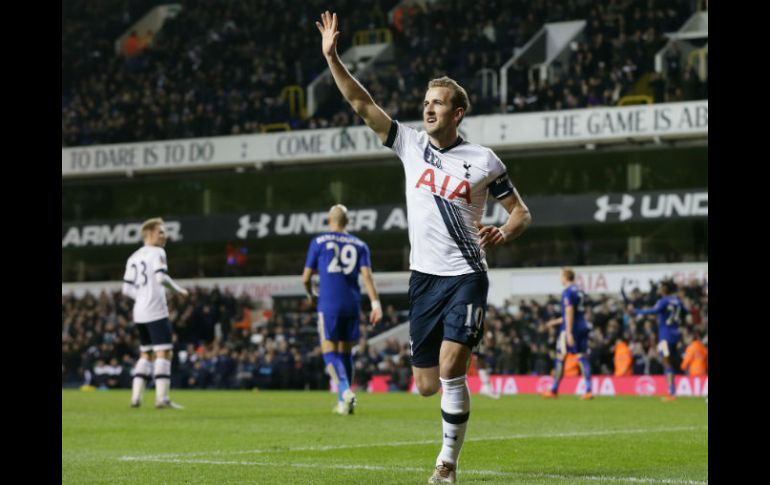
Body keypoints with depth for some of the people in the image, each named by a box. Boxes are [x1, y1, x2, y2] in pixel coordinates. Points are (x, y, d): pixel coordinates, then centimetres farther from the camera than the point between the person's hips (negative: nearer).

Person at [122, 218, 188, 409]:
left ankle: (136, 396, 10)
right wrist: (179, 290, -6)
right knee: (163, 353, -7)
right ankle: (162, 397, -13)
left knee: (146, 354, 16)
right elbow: (161, 277, -19)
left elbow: (127, 289, 14)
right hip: (156, 312, -8)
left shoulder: (133, 258, 17)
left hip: (139, 313, 8)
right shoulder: (157, 252, -4)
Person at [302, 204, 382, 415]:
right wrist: (375, 303, -7)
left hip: (328, 303, -3)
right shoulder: (359, 245, 10)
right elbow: (367, 275, -2)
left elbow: (306, 278, 5)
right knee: (345, 351, 13)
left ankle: (345, 391, -26)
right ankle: (343, 402, 15)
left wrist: (310, 295, 25)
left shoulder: (319, 242, 4)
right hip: (352, 303, 3)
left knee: (330, 351, -3)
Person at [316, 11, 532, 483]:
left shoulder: (483, 160, -3)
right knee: (427, 383, 3)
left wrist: (503, 232, -17)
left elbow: (522, 212, 5)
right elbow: (362, 104, 0)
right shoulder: (411, 144, 5)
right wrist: (332, 57, -9)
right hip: (424, 276, 4)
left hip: (466, 275, -4)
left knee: (450, 369, -18)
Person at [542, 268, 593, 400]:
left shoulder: (567, 292, -11)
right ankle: (588, 390, -8)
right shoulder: (580, 291, 16)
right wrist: (556, 321, 32)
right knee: (582, 357, 3)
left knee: (560, 358, 3)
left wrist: (568, 333, -22)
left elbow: (569, 313, -19)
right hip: (583, 327, 8)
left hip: (571, 329, -8)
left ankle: (554, 391, 10)